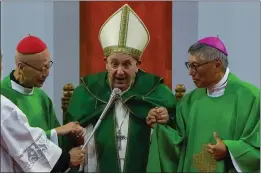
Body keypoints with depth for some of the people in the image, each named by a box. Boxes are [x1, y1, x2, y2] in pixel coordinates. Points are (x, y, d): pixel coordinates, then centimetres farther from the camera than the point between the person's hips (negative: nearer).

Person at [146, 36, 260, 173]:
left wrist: (229, 150, -19)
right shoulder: (190, 100, 6)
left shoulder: (250, 96, -8)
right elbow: (180, 143, 4)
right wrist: (162, 126, -11)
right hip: (191, 170, 5)